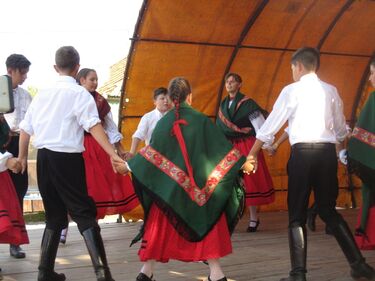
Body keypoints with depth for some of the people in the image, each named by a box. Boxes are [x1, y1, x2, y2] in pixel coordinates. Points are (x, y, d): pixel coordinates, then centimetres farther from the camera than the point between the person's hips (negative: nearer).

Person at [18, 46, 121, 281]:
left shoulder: (43, 93, 12)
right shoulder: (79, 93, -3)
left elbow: (25, 128, 15)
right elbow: (94, 126, -16)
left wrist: (22, 157, 29)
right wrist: (113, 154, -20)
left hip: (44, 157, 5)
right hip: (67, 158, -5)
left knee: (54, 215, 16)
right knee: (84, 213, -1)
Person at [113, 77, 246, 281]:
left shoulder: (164, 121, -1)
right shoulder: (201, 120, -4)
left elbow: (152, 152, -4)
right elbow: (222, 147, -2)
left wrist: (128, 165, 5)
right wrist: (243, 162, 7)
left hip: (169, 186, 1)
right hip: (199, 185, -1)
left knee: (161, 227, 11)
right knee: (206, 224, 8)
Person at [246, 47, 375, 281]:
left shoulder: (292, 90, 0)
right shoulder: (331, 90, 12)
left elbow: (271, 125, 0)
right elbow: (341, 129, 19)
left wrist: (253, 154, 8)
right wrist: (340, 150, 38)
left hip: (302, 152, -4)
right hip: (328, 152, 4)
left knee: (297, 215, 5)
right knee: (329, 210, 17)